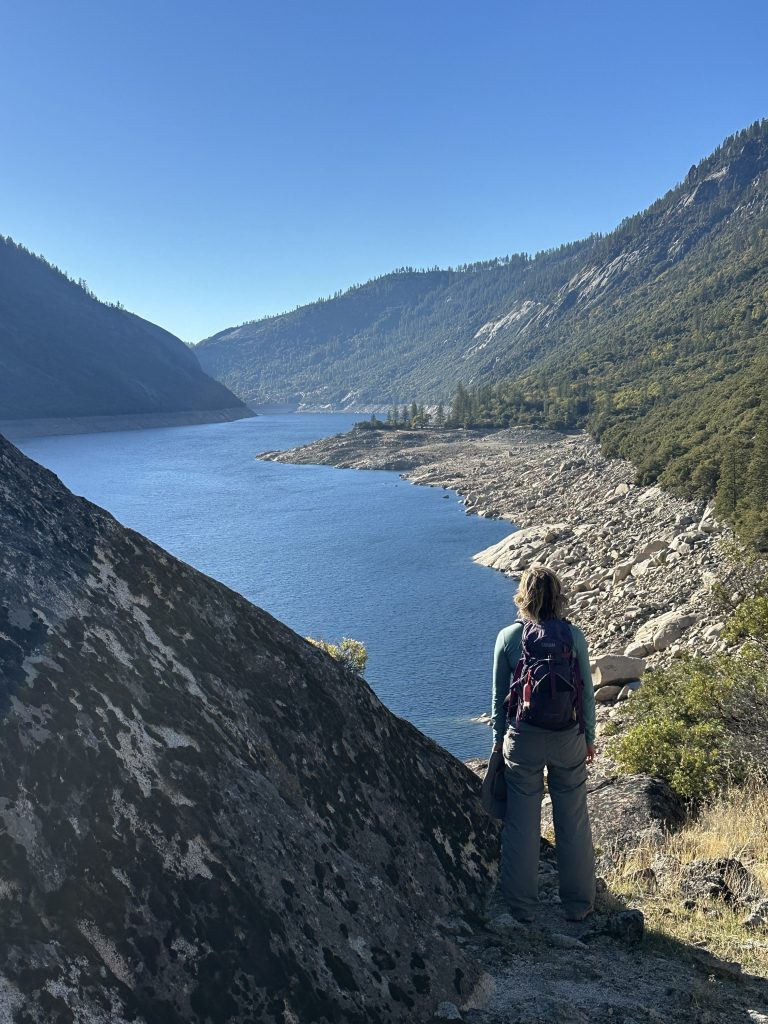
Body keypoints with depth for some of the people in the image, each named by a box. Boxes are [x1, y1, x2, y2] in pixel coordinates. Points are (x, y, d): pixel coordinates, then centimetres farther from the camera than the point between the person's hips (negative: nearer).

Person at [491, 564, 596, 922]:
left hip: (523, 741, -1)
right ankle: (578, 904, 27)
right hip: (568, 739, 1)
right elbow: (587, 693, -1)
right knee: (573, 822, 15)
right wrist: (589, 738, 12)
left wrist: (498, 739, 11)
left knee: (522, 824, 11)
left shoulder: (508, 637, -8)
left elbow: (499, 696, -1)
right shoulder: (573, 636, -7)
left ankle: (521, 906, 23)